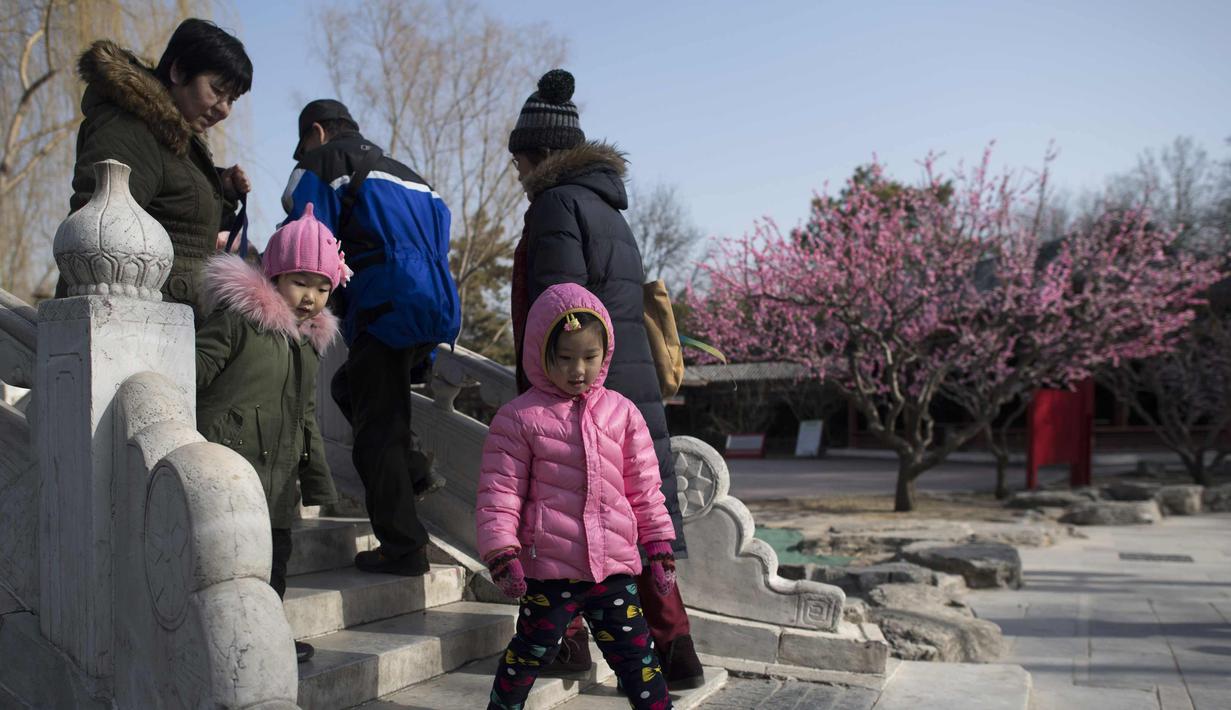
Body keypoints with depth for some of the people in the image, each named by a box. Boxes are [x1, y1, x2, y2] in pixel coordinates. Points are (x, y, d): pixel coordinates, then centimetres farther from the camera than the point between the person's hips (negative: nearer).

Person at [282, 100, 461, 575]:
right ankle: (412, 472, 14)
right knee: (350, 388, 25)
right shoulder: (405, 174, 31)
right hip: (436, 307, 8)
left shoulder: (324, 160, 9)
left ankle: (402, 548, -1)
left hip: (386, 309, -8)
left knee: (377, 428, -2)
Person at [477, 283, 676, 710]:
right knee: (530, 653, 12)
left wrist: (660, 548, 11)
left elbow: (644, 488, 11)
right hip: (547, 568, -2)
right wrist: (502, 555, -10)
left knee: (636, 655, 9)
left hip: (614, 566, 3)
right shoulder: (519, 418, -4)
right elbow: (499, 492, -3)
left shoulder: (622, 413, 6)